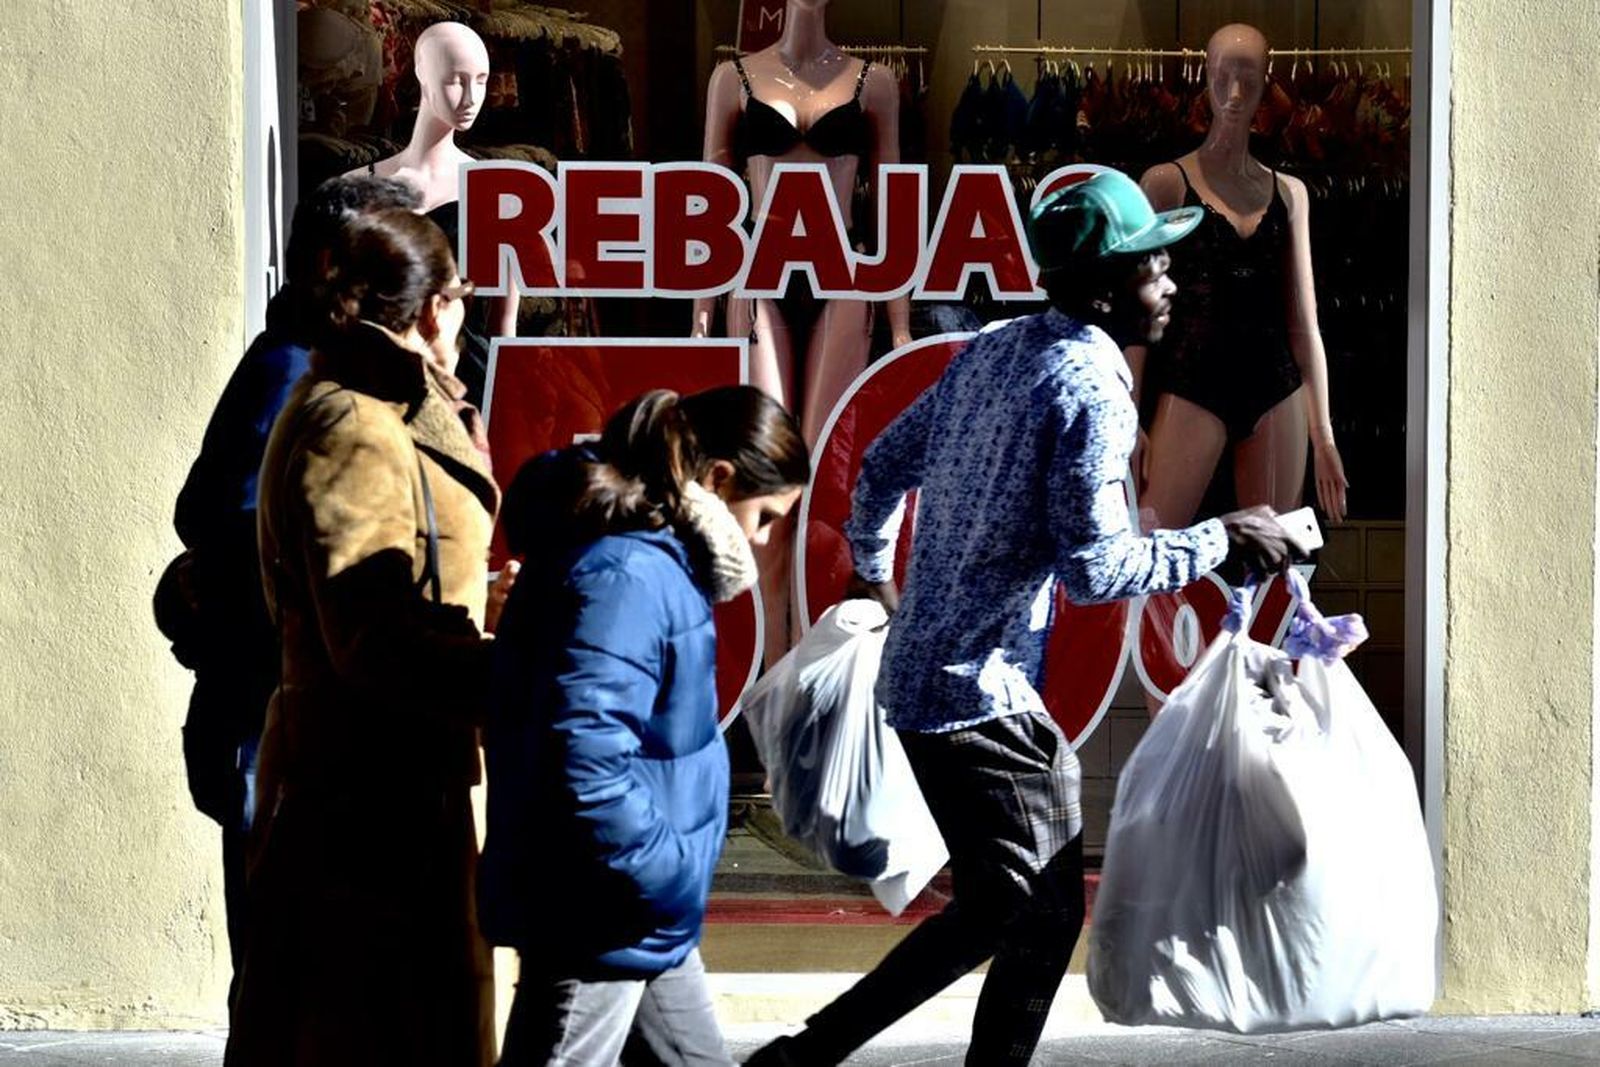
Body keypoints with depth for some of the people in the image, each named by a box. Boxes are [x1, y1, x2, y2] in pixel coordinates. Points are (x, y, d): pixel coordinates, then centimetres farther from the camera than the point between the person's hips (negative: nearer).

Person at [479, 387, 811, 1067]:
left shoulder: (652, 558, 8)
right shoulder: (623, 576, -24)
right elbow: (588, 761, -30)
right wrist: (670, 878, -22)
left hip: (640, 911, 11)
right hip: (600, 914, -11)